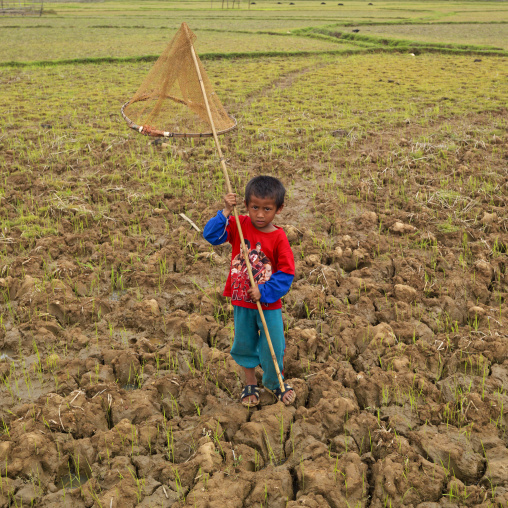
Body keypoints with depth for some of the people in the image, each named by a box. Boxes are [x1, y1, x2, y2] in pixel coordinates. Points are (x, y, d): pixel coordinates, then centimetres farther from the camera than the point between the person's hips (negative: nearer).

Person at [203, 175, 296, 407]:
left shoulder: (279, 238, -15)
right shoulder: (239, 225, -9)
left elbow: (286, 273, -15)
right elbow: (211, 235, -17)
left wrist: (263, 292, -23)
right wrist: (226, 212, -28)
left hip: (269, 304, -2)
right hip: (241, 302, 2)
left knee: (273, 346, 10)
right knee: (244, 343, 16)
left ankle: (275, 382, 37)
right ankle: (250, 384, 38)